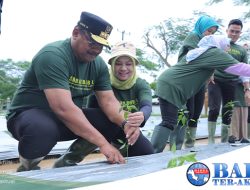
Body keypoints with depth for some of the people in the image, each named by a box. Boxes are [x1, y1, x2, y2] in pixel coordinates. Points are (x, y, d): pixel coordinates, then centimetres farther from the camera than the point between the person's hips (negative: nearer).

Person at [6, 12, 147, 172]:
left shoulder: (99, 64, -1)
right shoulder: (53, 56, -26)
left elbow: (109, 101, -3)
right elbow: (64, 108, -35)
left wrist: (125, 123, -27)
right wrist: (103, 143, -37)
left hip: (69, 119, 7)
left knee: (115, 122, -10)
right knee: (44, 129, -41)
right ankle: (26, 168, -7)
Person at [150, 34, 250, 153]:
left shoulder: (199, 51, 22)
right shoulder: (215, 52, -6)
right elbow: (237, 67, -9)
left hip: (167, 84, 10)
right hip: (170, 87, -10)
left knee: (169, 121, 11)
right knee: (169, 122, -14)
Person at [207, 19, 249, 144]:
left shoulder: (242, 51, 14)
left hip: (231, 83, 3)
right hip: (215, 80, -3)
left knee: (227, 114, 4)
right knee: (214, 109, -15)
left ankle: (224, 141, 12)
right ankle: (211, 141, -10)